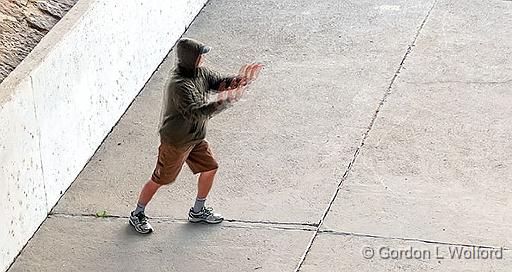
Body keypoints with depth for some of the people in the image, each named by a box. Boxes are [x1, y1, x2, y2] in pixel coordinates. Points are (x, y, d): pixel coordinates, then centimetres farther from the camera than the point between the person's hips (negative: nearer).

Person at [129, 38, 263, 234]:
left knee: (210, 168, 15)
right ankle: (137, 215, 24)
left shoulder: (199, 72, -4)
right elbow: (198, 112, -39)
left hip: (195, 137, 9)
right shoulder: (179, 85, -32)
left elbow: (219, 82, 1)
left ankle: (198, 211, 34)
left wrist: (238, 81, -20)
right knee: (159, 179, 5)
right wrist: (225, 102, -46)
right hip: (175, 142, -9)